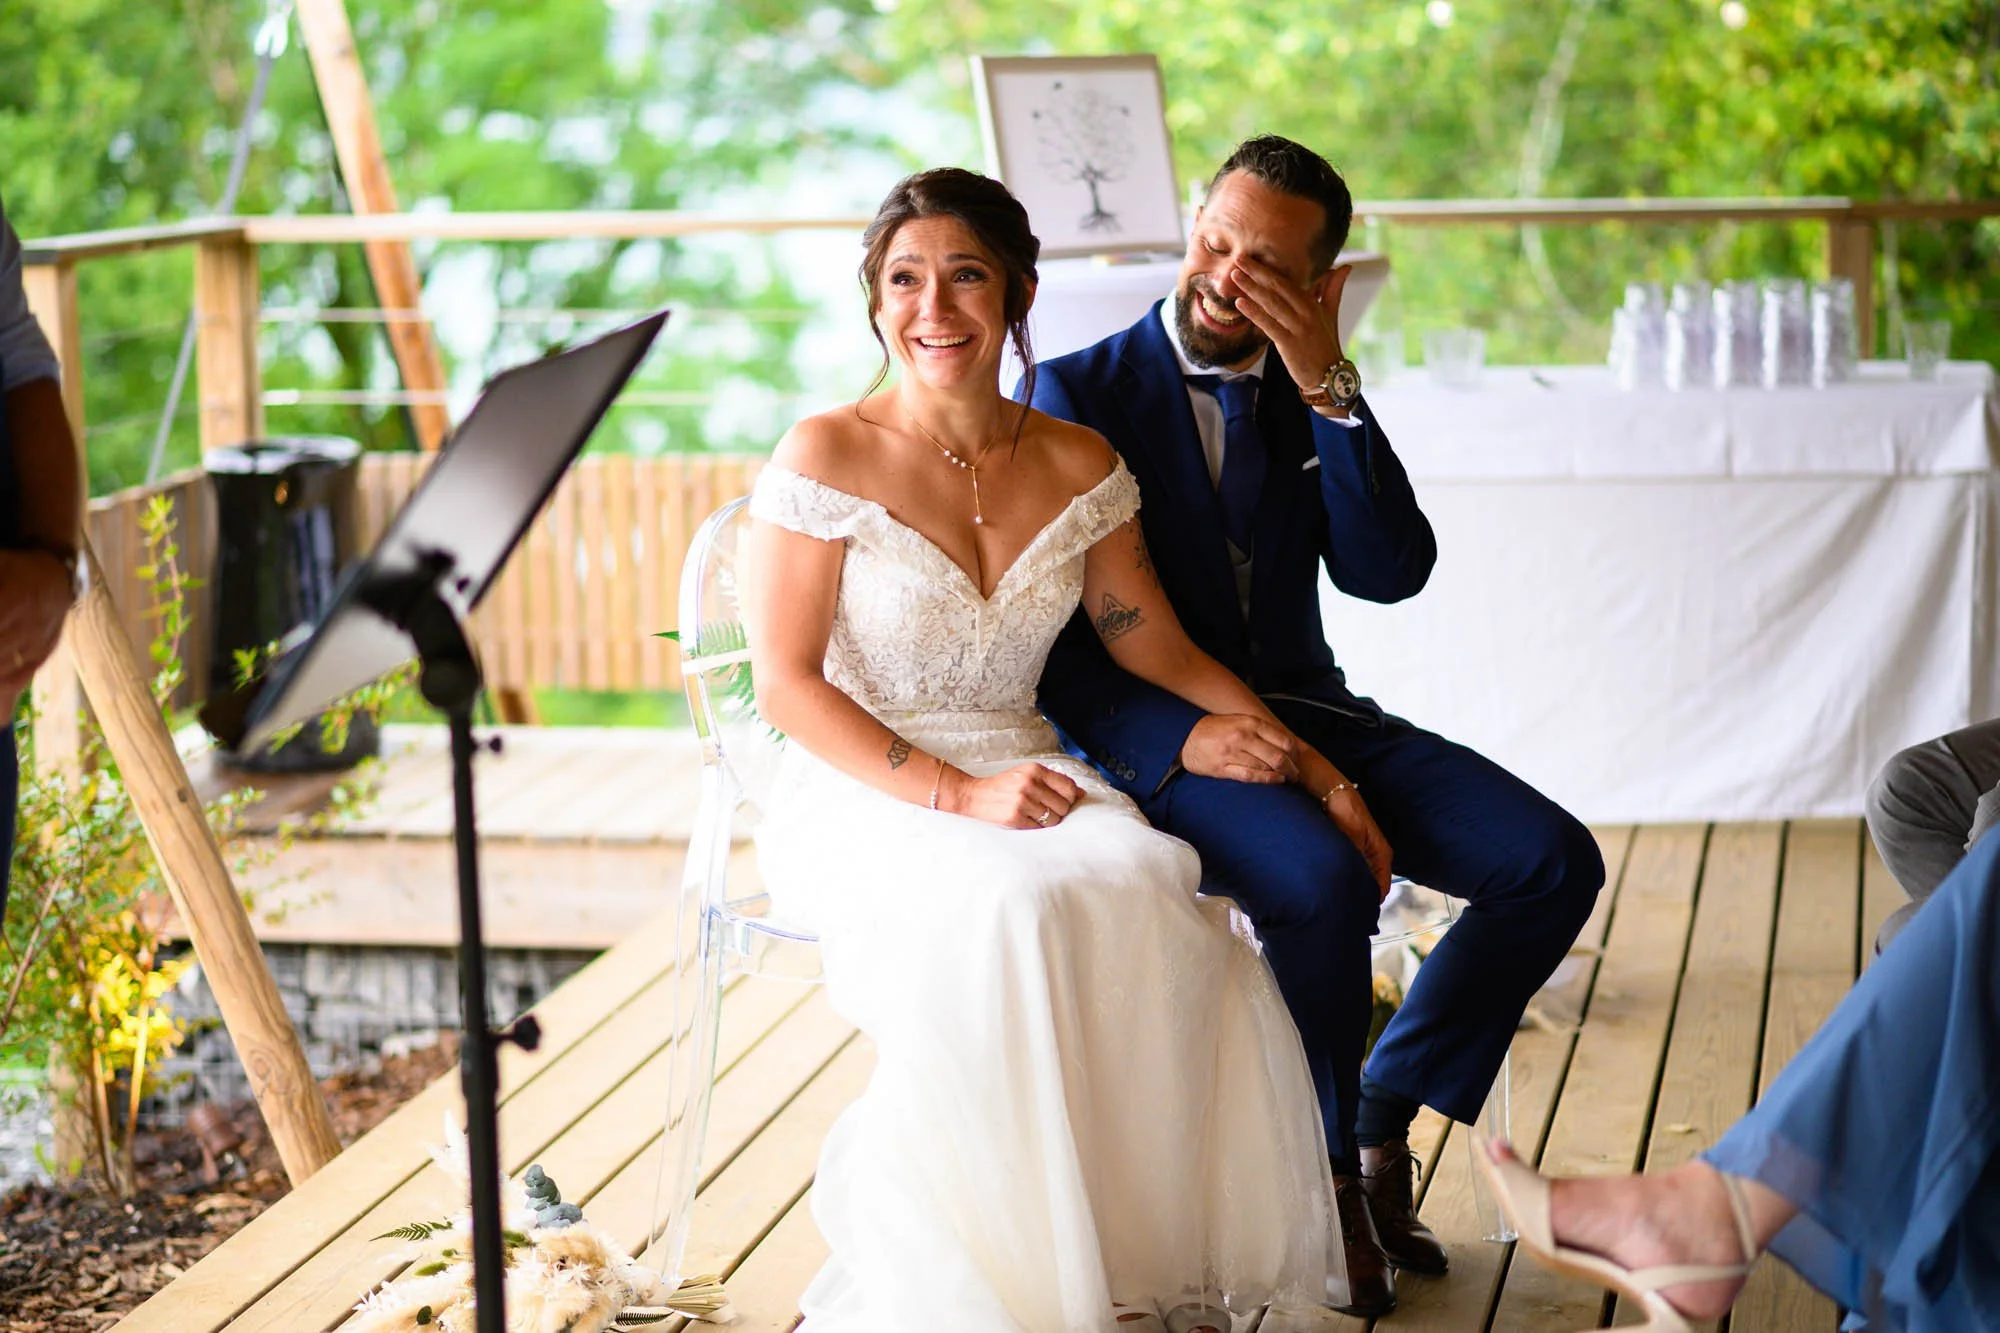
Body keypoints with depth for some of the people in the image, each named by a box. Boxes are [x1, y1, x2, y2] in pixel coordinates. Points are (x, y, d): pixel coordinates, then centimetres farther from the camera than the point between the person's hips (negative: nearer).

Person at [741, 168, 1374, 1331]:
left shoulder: (1077, 465, 8)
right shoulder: (826, 458, -6)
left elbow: (1160, 649, 13)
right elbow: (787, 685, -8)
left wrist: (1312, 767, 3)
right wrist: (958, 795, -18)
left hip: (1025, 779, 4)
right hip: (862, 797, -4)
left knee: (1146, 885, -30)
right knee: (1002, 908, -36)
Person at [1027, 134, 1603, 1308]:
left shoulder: (1316, 400, 12)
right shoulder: (1077, 394, -3)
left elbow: (1390, 574, -4)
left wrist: (1329, 389, -12)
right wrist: (1182, 733, -24)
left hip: (1306, 712, 6)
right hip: (1157, 739, -5)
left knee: (1554, 862, -11)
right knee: (1324, 879, -34)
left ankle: (1382, 1121, 6)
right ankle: (1324, 1167, -9)